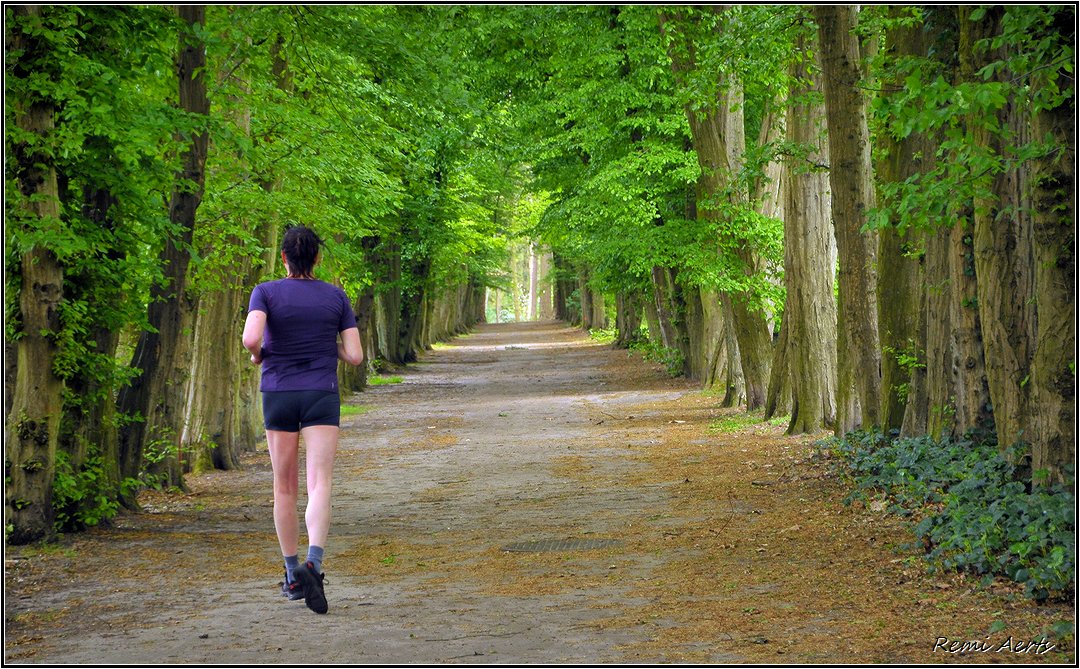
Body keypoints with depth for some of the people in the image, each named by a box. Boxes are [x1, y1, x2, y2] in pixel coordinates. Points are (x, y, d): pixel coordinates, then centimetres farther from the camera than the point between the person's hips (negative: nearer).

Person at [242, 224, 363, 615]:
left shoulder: (266, 293, -3)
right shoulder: (336, 297, 3)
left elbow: (251, 338, -20)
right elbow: (355, 356, -1)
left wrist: (257, 355, 2)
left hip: (278, 396, 1)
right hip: (321, 398, -1)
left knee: (285, 487, 14)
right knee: (319, 485, -12)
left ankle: (292, 576, 19)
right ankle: (313, 564, -36)